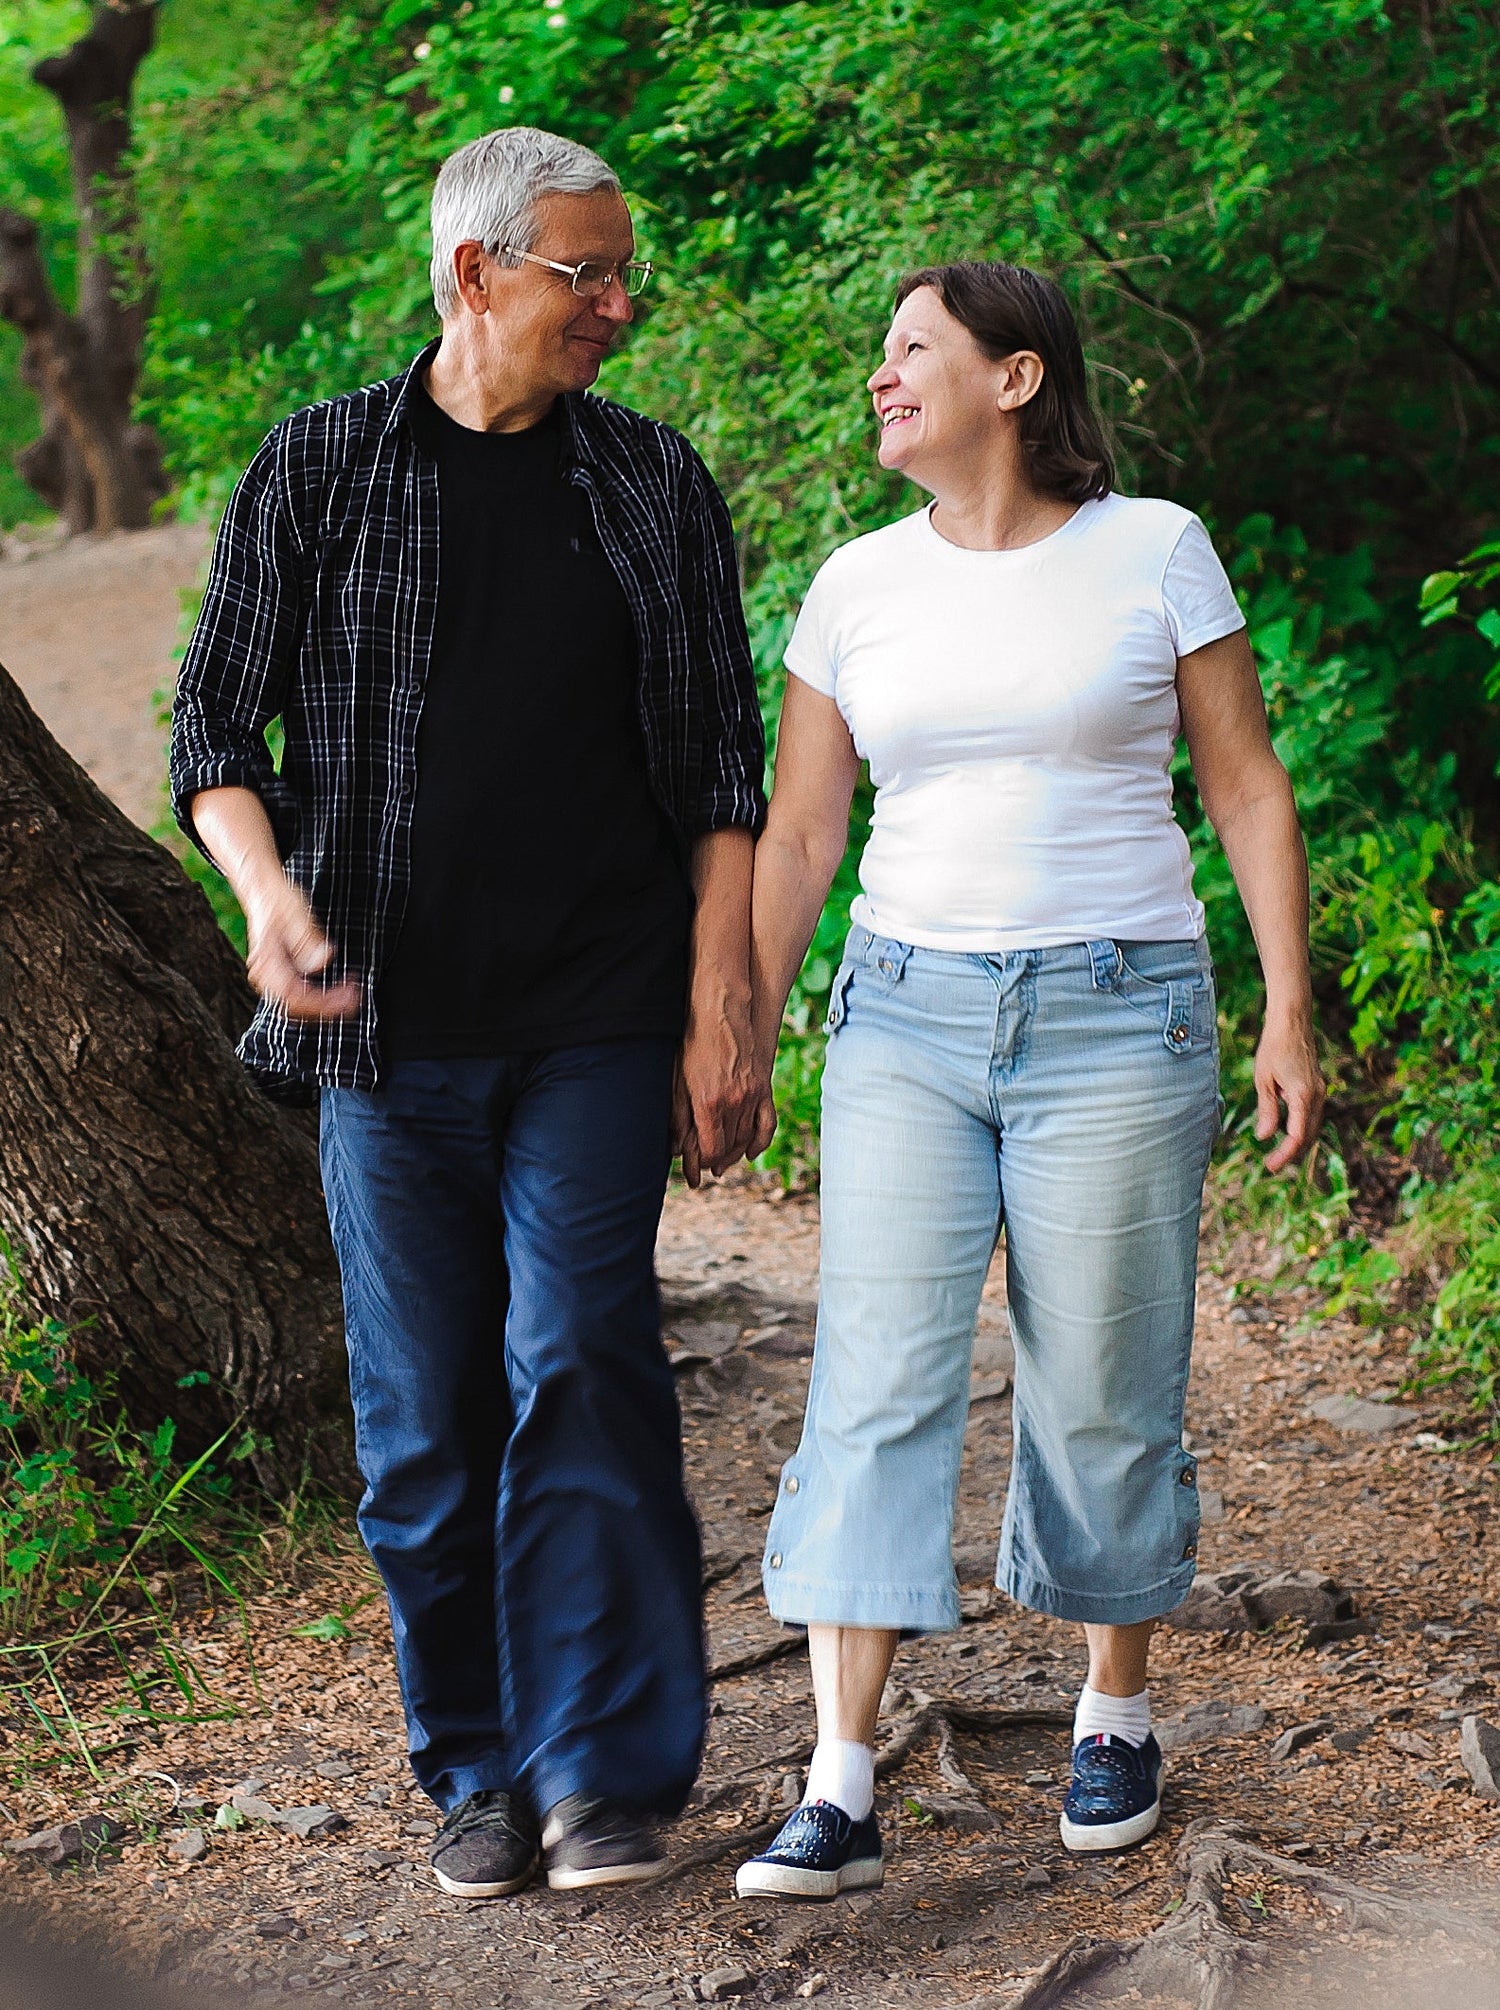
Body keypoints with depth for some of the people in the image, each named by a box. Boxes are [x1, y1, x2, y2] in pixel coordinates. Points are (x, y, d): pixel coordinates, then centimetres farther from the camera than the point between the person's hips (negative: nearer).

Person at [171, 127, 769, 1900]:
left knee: (577, 1364, -10)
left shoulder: (654, 484, 7)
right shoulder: (317, 472, 4)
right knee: (423, 1408, 4)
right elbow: (214, 730, 6)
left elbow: (723, 770, 6)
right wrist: (268, 889, -15)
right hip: (391, 1023, 1)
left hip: (598, 1021, 0)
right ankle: (478, 1769, 17)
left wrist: (719, 1014, -2)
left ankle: (603, 1769, -2)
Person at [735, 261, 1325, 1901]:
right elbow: (797, 835, 10)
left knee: (1105, 1389, 4)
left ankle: (1115, 1710, 26)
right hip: (909, 1019, 2)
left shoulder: (1153, 552, -1)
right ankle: (840, 1787, -8)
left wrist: (1290, 1010, -4)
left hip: (1118, 1022, -2)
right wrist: (741, 1035, 7)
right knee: (876, 1384, -7)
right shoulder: (859, 585, 7)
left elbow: (1248, 788, 2)